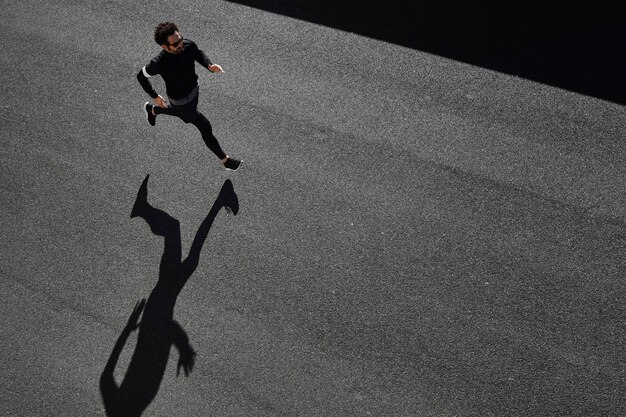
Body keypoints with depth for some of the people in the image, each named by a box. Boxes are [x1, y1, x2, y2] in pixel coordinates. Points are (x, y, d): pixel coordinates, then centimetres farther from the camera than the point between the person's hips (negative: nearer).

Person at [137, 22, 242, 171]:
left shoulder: (189, 45, -24)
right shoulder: (159, 63, -36)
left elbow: (198, 53, 1)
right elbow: (141, 76, -16)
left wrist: (209, 65, -18)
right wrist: (155, 96, -11)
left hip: (193, 90, 7)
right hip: (180, 100, -6)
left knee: (185, 115, 36)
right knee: (205, 128, 1)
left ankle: (152, 110, 61)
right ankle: (225, 160, 23)